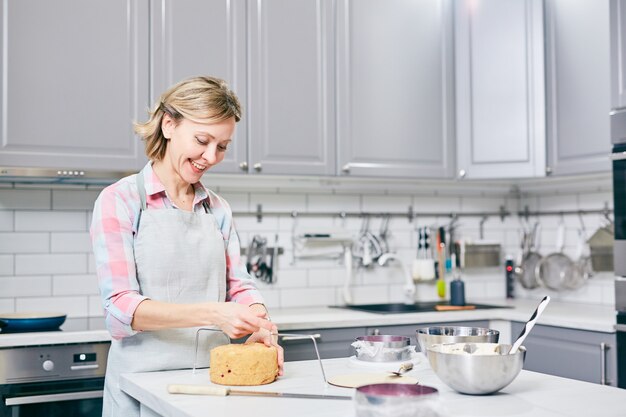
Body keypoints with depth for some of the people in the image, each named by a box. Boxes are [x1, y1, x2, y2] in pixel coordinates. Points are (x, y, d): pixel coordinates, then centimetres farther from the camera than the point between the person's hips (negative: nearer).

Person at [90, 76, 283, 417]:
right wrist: (210, 314, -28)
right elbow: (121, 308, -15)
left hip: (214, 380, 5)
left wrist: (261, 327, -16)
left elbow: (239, 286, 7)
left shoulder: (218, 209, 7)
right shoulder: (119, 201, -8)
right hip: (144, 384, -4)